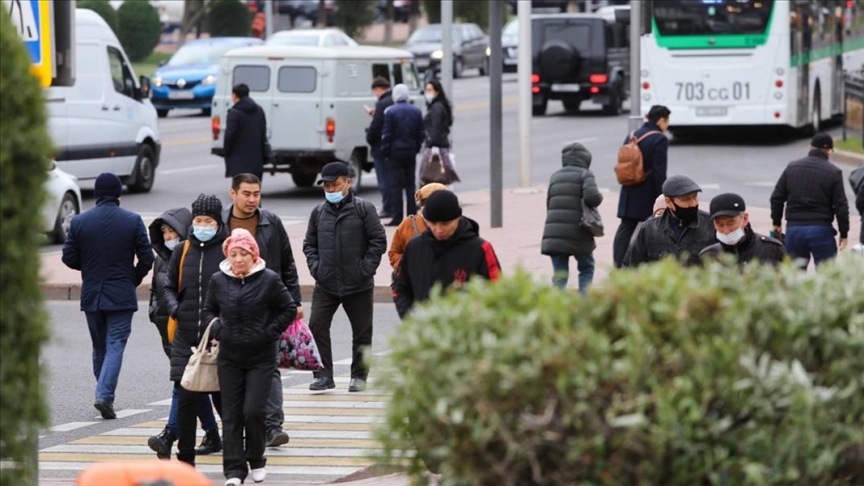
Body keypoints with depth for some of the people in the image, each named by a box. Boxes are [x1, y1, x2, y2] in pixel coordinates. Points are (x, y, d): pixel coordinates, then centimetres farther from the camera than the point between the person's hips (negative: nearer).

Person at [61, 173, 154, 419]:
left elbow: (69, 258, 0)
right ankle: (105, 394, -18)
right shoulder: (132, 221, -6)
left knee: (99, 347, 15)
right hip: (121, 295, -2)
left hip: (91, 295, 2)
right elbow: (146, 258, -7)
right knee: (115, 345, -2)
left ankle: (105, 394, 21)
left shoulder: (79, 222, -2)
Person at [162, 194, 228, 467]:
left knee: (223, 398, 4)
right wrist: (174, 307, -2)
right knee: (186, 397, 0)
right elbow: (168, 287, 18)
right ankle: (185, 459, 7)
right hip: (187, 337, 3)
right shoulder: (183, 252, 9)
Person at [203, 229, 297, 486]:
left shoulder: (269, 280, -7)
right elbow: (208, 310, 17)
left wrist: (270, 333, -6)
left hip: (261, 358, -3)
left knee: (253, 410, -9)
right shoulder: (218, 281, 2)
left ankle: (256, 460, 14)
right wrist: (217, 330, -1)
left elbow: (289, 309, 1)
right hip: (229, 357, 3)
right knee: (231, 414, 1)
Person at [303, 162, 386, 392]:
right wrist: (314, 266, 2)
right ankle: (324, 375, -3)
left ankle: (359, 376, 19)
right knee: (317, 326, -9)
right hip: (325, 285, 3)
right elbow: (309, 243, 18)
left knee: (362, 331, 6)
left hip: (358, 286, -2)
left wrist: (366, 268, -12)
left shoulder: (363, 209, -3)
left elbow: (378, 241, -4)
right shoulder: (319, 212, 9)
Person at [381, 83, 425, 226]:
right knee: (410, 185, 11)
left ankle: (397, 217, -5)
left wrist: (385, 151, -2)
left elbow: (387, 135, -11)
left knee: (396, 185, -2)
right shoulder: (416, 112, 4)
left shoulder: (390, 112, -11)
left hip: (396, 152, -4)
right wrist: (416, 148, 15)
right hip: (411, 152, 4)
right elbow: (421, 134, 8)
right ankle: (412, 216, 10)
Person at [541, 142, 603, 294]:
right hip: (577, 233, -3)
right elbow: (591, 196, -16)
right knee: (587, 267, 16)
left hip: (553, 233, 3)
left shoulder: (555, 176, 16)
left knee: (559, 273, 3)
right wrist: (599, 198, 4)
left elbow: (549, 204, 16)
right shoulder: (584, 174, -1)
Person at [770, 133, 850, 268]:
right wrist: (844, 234, 3)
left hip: (793, 228, 3)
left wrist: (776, 223, 20)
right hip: (821, 230, -3)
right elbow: (841, 206, -6)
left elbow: (777, 197, 9)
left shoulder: (792, 167, 6)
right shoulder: (833, 172, -6)